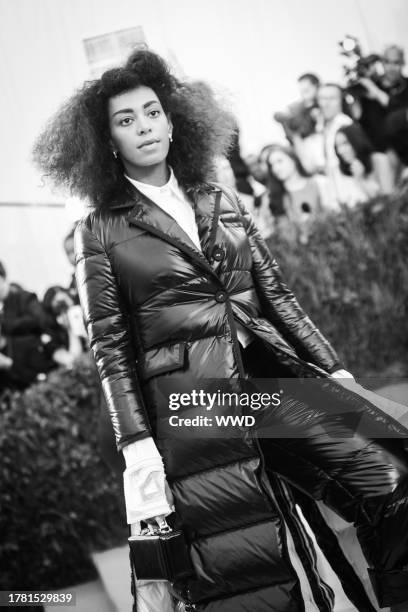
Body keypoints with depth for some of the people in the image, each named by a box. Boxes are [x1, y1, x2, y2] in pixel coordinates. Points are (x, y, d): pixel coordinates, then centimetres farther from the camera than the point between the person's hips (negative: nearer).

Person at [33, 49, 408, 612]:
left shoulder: (222, 203, 17)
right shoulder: (101, 232, 6)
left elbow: (277, 295, 17)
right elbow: (110, 348, 2)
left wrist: (335, 370, 11)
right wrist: (136, 446, -7)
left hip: (272, 373, 4)